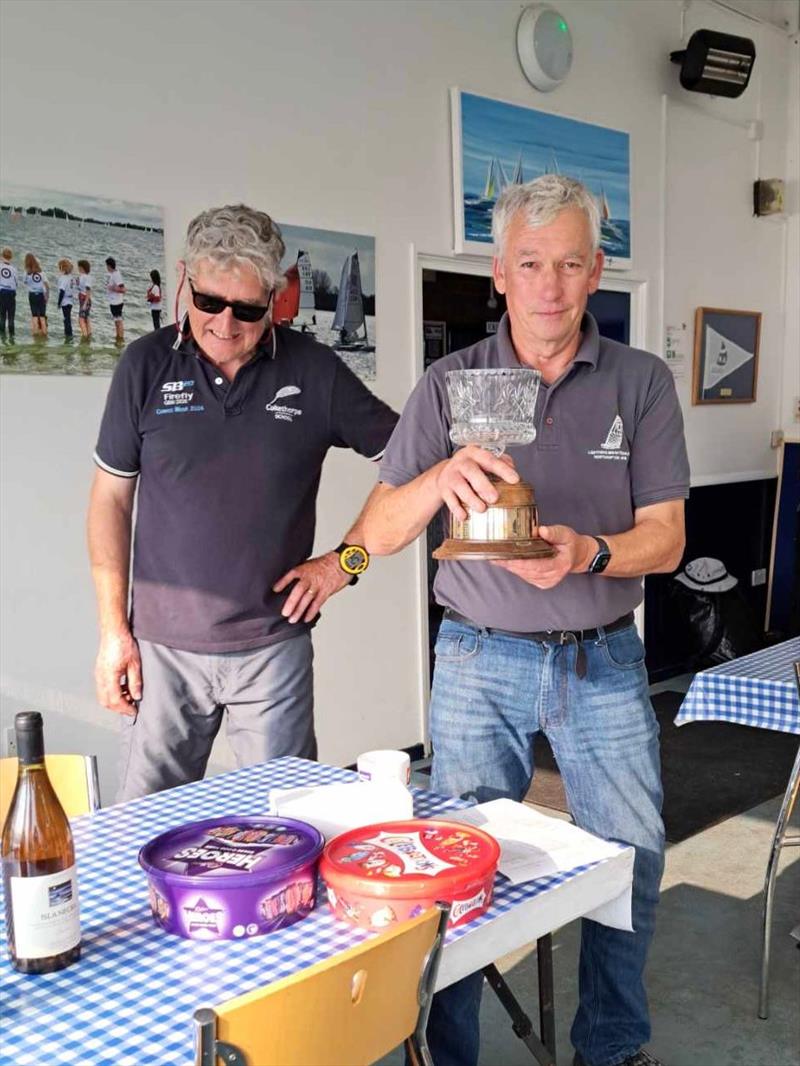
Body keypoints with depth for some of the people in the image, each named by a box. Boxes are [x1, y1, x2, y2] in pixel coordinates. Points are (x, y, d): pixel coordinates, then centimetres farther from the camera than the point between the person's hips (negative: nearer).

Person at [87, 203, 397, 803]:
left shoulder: (314, 371, -3)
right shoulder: (147, 365, 0)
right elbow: (111, 498, 5)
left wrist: (347, 558, -4)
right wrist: (113, 629, 1)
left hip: (275, 646, 0)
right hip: (162, 647, 1)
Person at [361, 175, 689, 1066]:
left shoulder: (641, 382, -1)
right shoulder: (451, 384, -3)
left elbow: (665, 539, -4)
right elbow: (379, 533, -6)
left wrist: (587, 552, -25)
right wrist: (441, 477, -27)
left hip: (604, 660, 1)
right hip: (480, 661, -1)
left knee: (633, 859, 10)